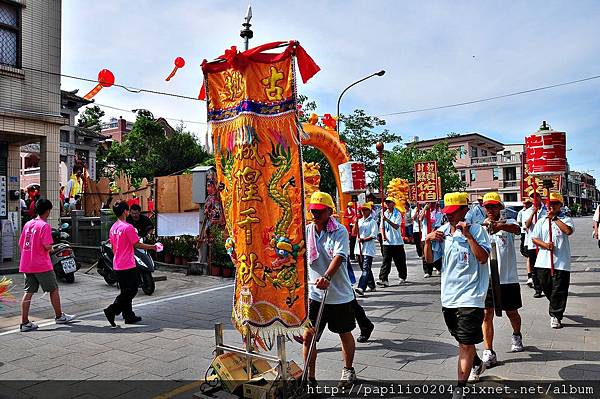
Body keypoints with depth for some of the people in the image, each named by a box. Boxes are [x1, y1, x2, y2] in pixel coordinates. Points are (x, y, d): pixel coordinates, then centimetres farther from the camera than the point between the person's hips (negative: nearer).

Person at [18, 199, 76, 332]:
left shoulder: (28, 224, 9)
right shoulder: (45, 226, -14)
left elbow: (20, 243, 13)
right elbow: (47, 246, -20)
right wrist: (51, 248, 1)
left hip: (26, 265, 7)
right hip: (42, 265, -7)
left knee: (28, 292, 7)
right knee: (54, 289, 8)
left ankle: (24, 322, 6)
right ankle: (59, 316, 18)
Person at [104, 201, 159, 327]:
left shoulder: (113, 228, 9)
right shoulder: (128, 227, -16)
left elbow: (113, 247, 15)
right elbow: (137, 244, -14)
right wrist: (152, 247, -2)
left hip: (117, 265, 9)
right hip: (128, 265, -9)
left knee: (125, 291, 14)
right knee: (131, 290, 0)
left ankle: (129, 316, 20)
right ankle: (112, 310, -7)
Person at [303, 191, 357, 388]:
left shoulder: (340, 231, -12)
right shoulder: (306, 231, -1)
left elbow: (339, 256, -25)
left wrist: (326, 277, -41)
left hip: (340, 295, -2)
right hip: (315, 294, 2)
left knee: (345, 334, 17)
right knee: (308, 336, -1)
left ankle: (348, 370, 41)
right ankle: (309, 377, 17)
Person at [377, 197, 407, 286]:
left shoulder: (398, 214, -6)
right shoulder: (384, 214, 9)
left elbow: (396, 226, -19)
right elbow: (382, 227, 11)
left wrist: (387, 220, -31)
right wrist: (383, 236, -7)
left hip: (397, 242, -3)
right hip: (387, 242, 3)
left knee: (400, 261, 8)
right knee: (386, 261, -4)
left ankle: (402, 277, 27)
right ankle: (383, 279, -10)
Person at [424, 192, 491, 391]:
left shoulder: (476, 230, -9)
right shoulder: (442, 232, 4)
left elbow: (483, 258, -20)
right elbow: (430, 259, 7)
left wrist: (468, 235, -25)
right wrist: (428, 241, -9)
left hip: (470, 297, -6)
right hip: (448, 296, 6)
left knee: (466, 343, -2)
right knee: (461, 340, 24)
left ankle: (460, 387, 6)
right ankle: (477, 364, 50)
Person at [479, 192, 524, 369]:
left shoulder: (508, 222, -1)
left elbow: (516, 229, -25)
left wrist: (499, 225, -48)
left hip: (508, 278, 0)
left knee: (512, 313, 16)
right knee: (487, 314, -1)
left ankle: (516, 335, 46)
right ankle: (488, 352, 6)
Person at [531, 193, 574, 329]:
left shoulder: (566, 219, 3)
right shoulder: (541, 221, 11)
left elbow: (568, 231, -19)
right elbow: (534, 238, 7)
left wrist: (554, 218, -15)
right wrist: (544, 244, -12)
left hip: (561, 262, -3)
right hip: (543, 261, 3)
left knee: (559, 290, -2)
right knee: (546, 287, 13)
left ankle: (555, 315, 9)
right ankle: (555, 308, 37)